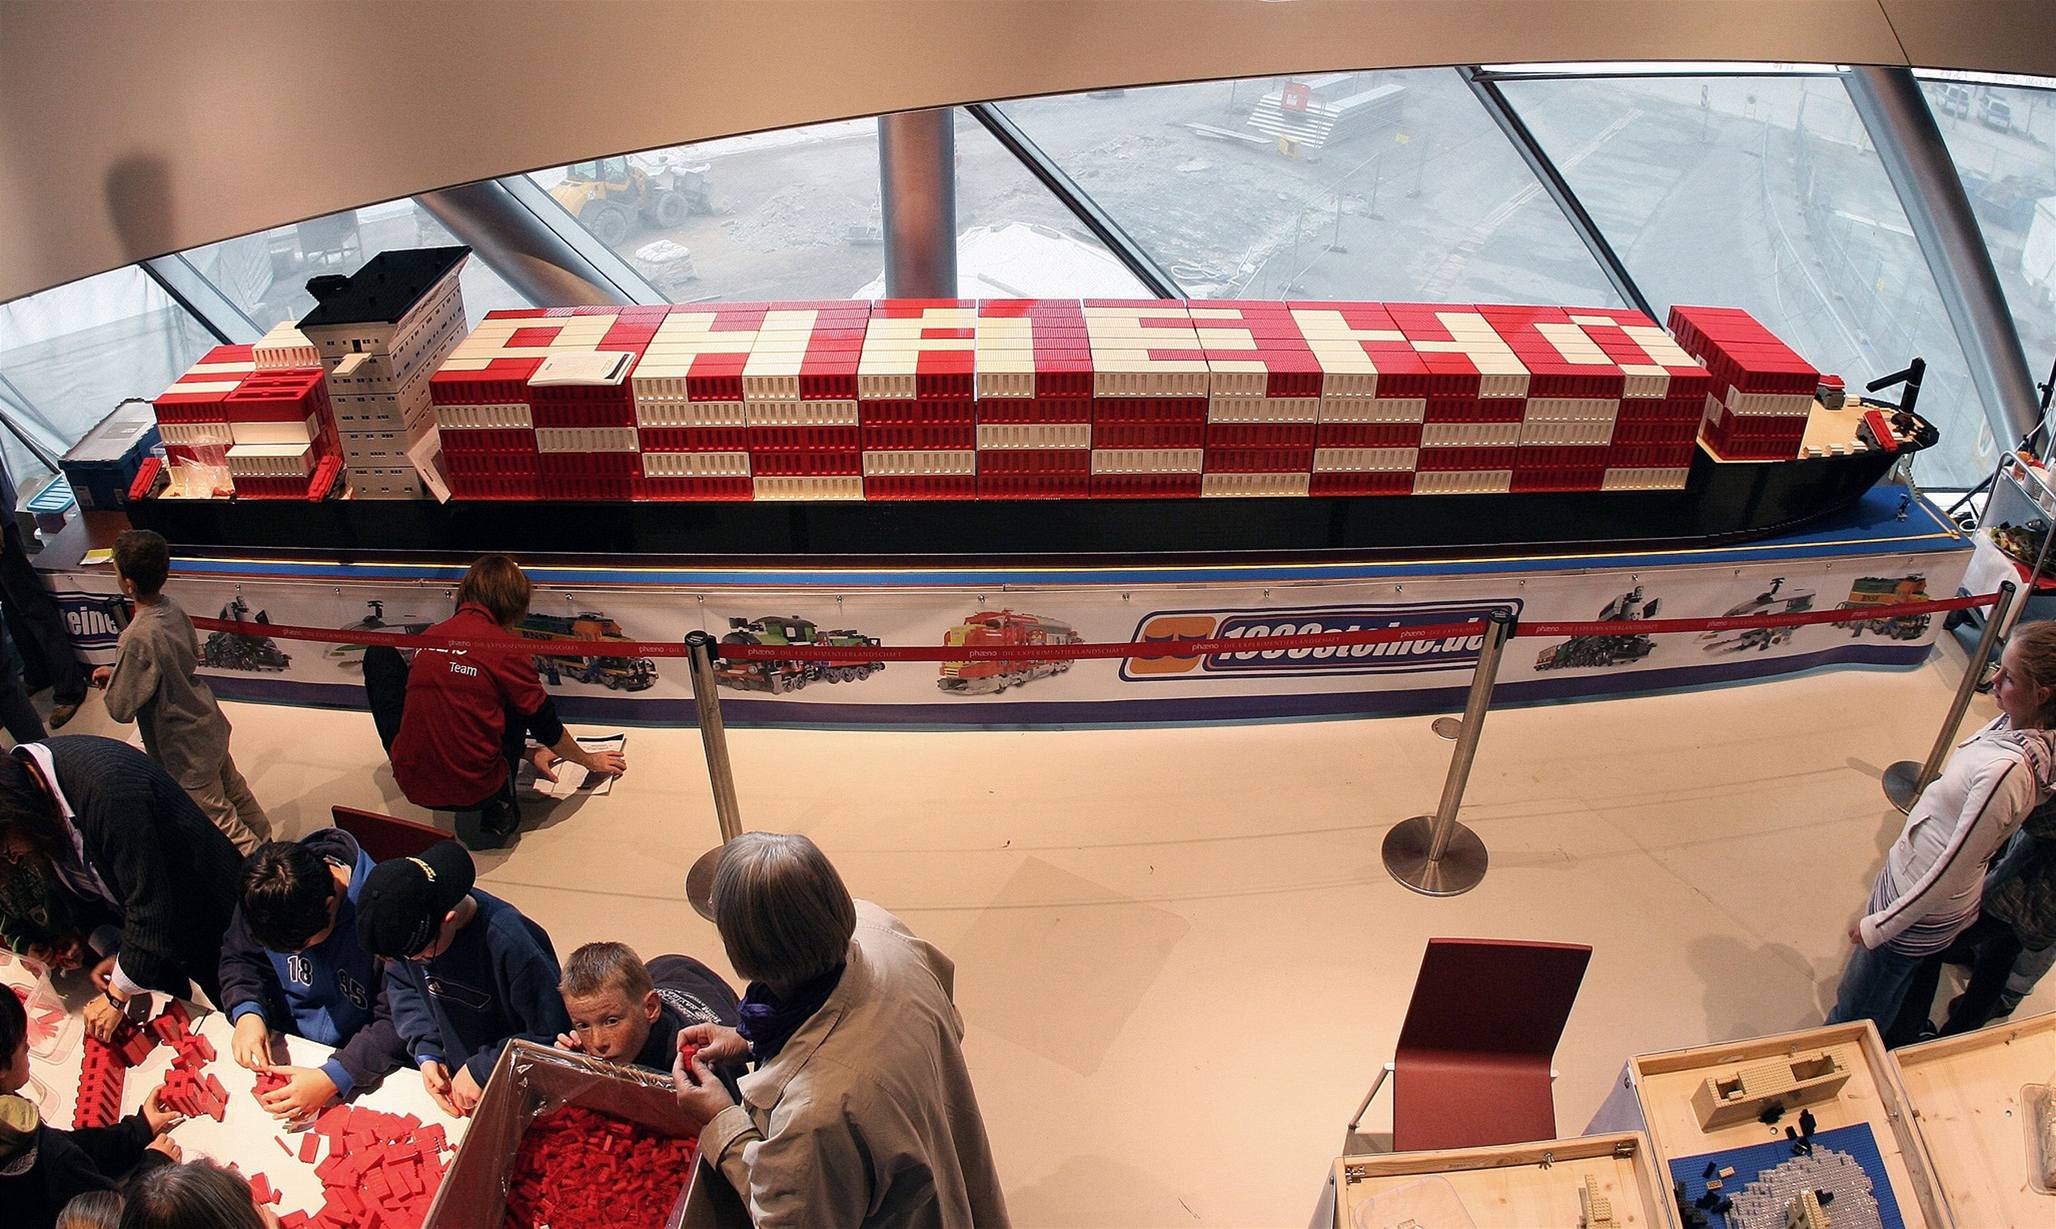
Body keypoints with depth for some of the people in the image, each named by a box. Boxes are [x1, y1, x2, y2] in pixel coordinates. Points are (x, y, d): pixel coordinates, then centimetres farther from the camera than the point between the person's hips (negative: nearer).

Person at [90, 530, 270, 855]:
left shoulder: (137, 639, -31)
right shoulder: (174, 608, -7)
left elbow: (120, 709, -23)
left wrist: (112, 680, -3)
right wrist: (119, 671, 8)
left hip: (185, 750, -8)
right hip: (210, 727, 8)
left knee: (220, 819, 7)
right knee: (234, 791, 26)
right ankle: (265, 842, 44)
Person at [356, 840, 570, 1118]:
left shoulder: (510, 944, -31)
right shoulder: (408, 926, -11)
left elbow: (553, 1036, -21)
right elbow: (401, 986, 9)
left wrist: (482, 1070, -18)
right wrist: (426, 1053, -4)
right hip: (451, 1082, 6)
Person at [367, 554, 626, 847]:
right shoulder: (506, 647, -10)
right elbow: (547, 727, 0)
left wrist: (528, 753, 28)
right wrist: (590, 760, 20)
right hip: (474, 794, -4)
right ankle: (501, 807, 12)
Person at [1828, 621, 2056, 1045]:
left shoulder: (2006, 771, -37)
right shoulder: (2020, 725, -11)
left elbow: (1949, 872, -27)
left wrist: (1878, 928, -17)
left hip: (1922, 907, -8)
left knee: (1854, 1020, 16)